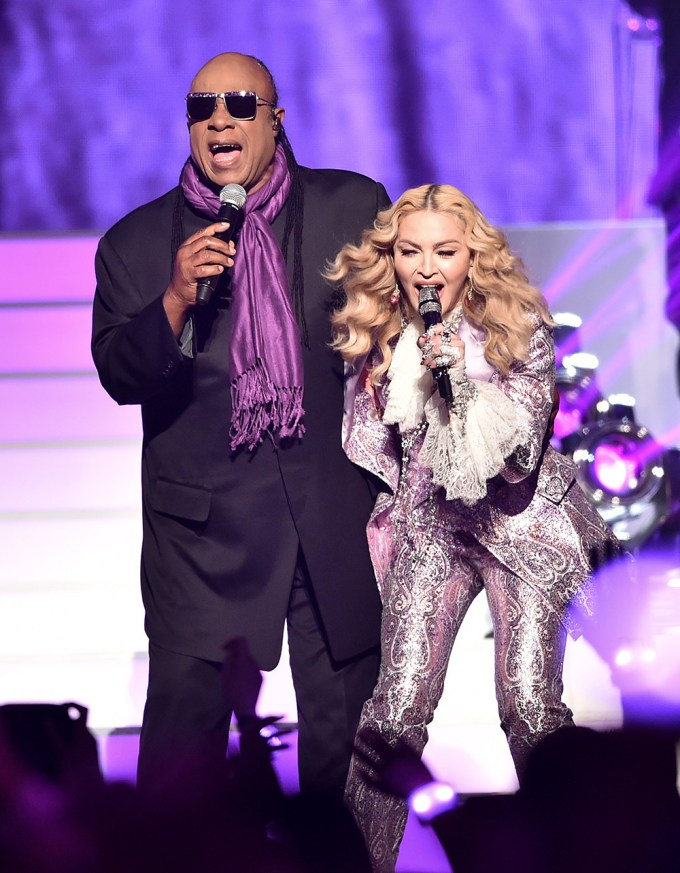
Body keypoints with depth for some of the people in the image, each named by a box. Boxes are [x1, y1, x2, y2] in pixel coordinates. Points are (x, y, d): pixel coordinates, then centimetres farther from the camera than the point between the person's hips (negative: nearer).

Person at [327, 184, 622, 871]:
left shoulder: (521, 329, -9)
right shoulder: (379, 336, 0)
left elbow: (521, 454, -15)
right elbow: (372, 449, 15)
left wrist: (464, 377, -25)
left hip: (521, 527, -2)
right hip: (431, 528, 2)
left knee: (530, 708, -13)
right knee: (397, 708, -10)